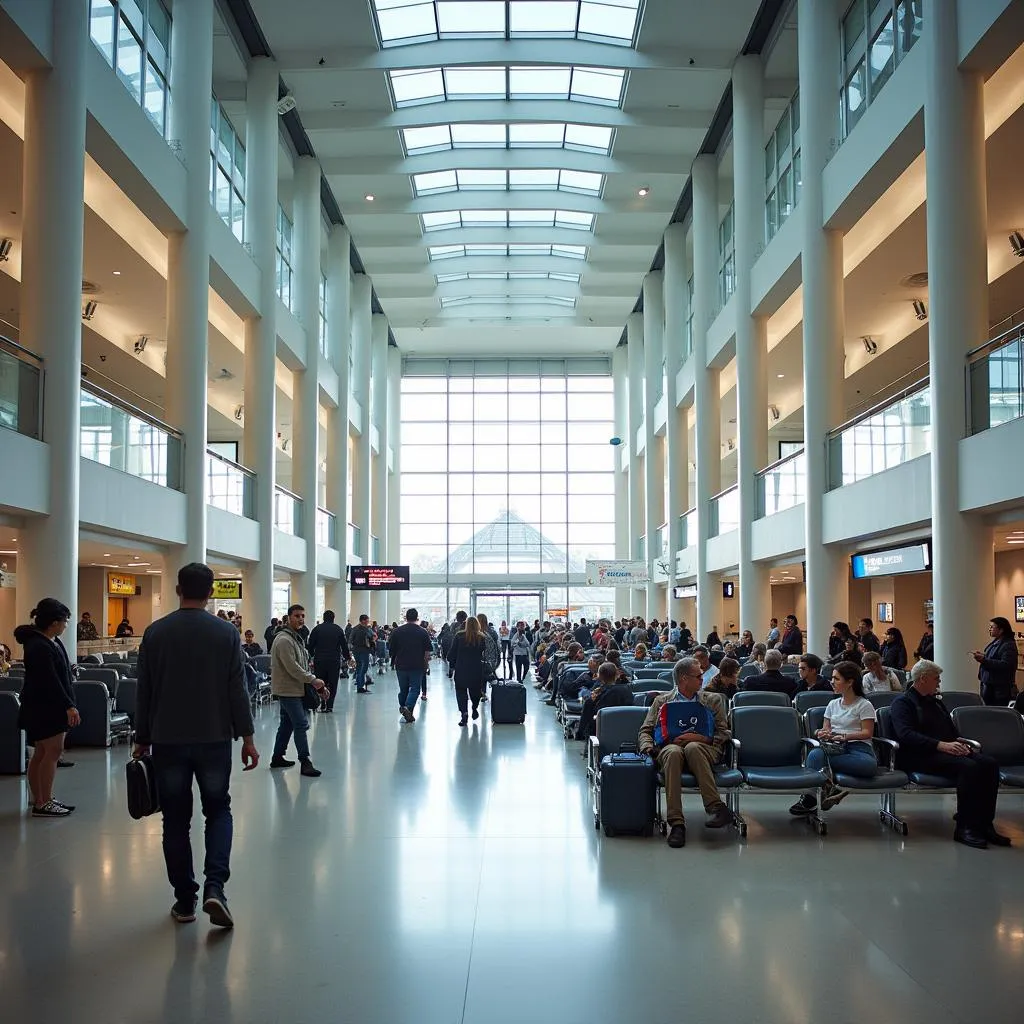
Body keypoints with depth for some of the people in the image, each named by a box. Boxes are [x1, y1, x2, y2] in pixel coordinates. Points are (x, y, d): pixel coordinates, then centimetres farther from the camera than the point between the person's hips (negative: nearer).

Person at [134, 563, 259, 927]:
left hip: (168, 741, 1)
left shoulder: (155, 633, -1)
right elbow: (237, 691, -4)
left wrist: (142, 740, 11)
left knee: (176, 820, 10)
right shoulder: (226, 632, -4)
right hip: (214, 738, 0)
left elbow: (145, 693, 2)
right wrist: (247, 738, 2)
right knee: (218, 811, 13)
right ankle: (214, 886, -5)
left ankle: (184, 900, 13)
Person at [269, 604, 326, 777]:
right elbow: (292, 668, -23)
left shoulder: (296, 637, 16)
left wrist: (317, 685, 11)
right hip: (288, 690, -10)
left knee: (287, 724, 16)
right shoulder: (284, 640, -18)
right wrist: (313, 680, -16)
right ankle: (305, 763, -9)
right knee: (301, 724, -11)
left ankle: (277, 757, 25)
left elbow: (303, 665, 20)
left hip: (293, 689, 10)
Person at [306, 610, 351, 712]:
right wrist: (347, 658, 12)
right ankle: (329, 706, -1)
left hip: (319, 660, 0)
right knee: (332, 684, 3)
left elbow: (310, 645, 2)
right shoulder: (338, 629, 3)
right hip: (334, 661, 0)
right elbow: (344, 646, 4)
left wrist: (311, 656, 14)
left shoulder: (317, 629, 3)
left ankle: (322, 705, 2)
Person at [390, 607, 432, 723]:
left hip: (401, 665, 2)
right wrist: (426, 664, 10)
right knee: (415, 689, 0)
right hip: (417, 666, -2)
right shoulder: (423, 632, -1)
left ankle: (403, 708, 19)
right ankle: (408, 708, -20)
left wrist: (394, 661, 23)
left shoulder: (397, 631, 2)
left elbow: (391, 650, 7)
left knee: (403, 689, 14)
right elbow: (427, 651, -2)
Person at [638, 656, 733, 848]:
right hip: (670, 749, 0)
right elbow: (645, 731, 14)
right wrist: (648, 748, -10)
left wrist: (697, 737, -9)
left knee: (692, 747, -36)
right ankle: (676, 823, -42)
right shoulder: (661, 701, 20)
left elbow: (724, 735, 9)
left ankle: (716, 808, -39)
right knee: (673, 752, -37)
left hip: (703, 750, 0)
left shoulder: (713, 700, 20)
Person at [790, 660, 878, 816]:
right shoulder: (833, 704, 25)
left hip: (858, 747, -3)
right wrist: (822, 733, -3)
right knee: (815, 754, -34)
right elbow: (826, 729, 22)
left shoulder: (864, 705, 8)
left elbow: (867, 733, 0)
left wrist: (844, 736, -13)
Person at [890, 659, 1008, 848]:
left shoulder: (935, 702, 27)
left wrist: (959, 742, 3)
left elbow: (951, 730, 28)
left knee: (989, 764, -16)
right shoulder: (902, 703, -1)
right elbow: (906, 734, -16)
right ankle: (964, 828, -26)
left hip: (947, 751, 8)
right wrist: (941, 745, -25)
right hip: (919, 757, -8)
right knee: (968, 767, -31)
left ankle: (984, 824, -17)